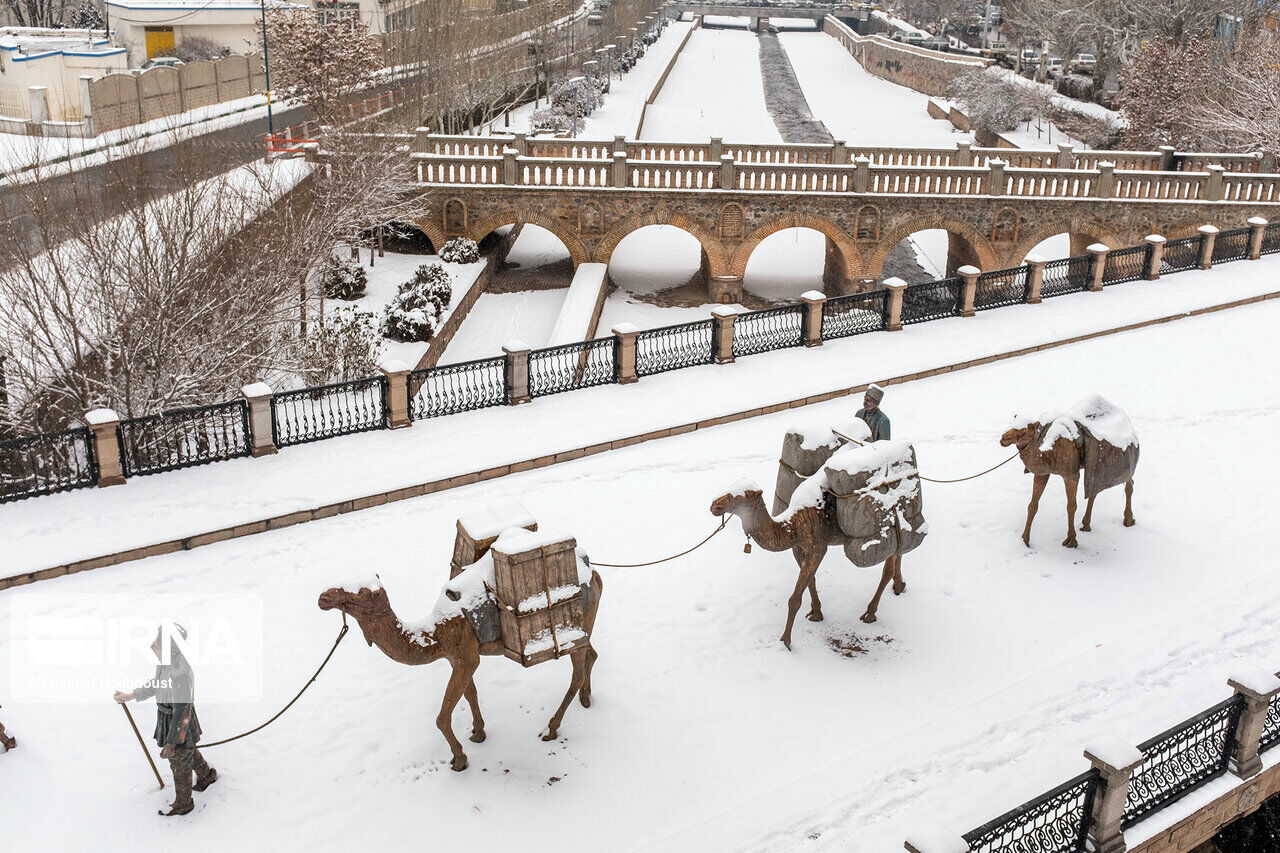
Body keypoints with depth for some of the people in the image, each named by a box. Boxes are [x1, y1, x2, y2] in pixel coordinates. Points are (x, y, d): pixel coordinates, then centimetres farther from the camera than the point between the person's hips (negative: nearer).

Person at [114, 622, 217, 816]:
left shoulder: (181, 676, -38)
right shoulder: (165, 662, -10)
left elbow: (181, 713, -30)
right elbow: (155, 685, 13)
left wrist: (171, 743, -22)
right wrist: (129, 696, 15)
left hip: (179, 727, -8)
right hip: (167, 718, 8)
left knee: (180, 765, 15)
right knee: (191, 753, 32)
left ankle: (183, 804, 38)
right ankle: (207, 775, 58)